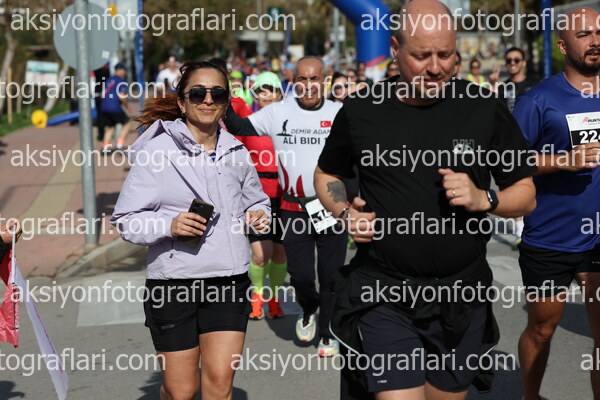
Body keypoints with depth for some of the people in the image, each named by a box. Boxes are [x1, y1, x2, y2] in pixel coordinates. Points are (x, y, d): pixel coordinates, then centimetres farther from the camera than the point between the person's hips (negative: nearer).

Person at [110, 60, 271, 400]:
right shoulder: (157, 150, -4)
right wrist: (169, 225, -22)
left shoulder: (236, 152, 10)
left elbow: (256, 202, 27)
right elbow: (126, 220, -5)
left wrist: (258, 216, 4)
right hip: (172, 282, -3)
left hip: (229, 280, 3)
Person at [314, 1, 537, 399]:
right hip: (384, 295, -1)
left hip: (461, 300, 2)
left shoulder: (485, 110, -2)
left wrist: (483, 199, -15)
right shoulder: (360, 110, -1)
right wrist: (345, 212, -5)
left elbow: (526, 194, 5)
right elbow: (327, 175, 15)